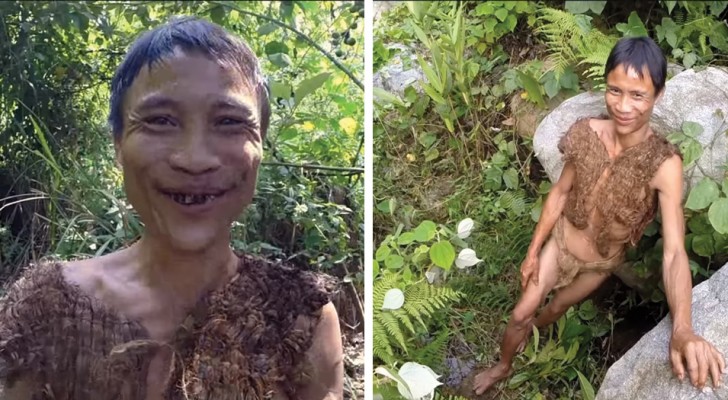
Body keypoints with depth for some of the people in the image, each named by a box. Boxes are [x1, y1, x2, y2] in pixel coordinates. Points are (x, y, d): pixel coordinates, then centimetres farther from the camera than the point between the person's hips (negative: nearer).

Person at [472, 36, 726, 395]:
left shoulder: (664, 164, -33)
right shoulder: (586, 133, -23)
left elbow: (674, 250, -40)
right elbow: (560, 193, -8)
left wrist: (682, 329, -55)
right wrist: (533, 252, 0)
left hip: (601, 264, -1)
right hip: (559, 242, 1)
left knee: (559, 305, 26)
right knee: (520, 314, 13)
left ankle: (532, 329, 61)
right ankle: (503, 366, 43)